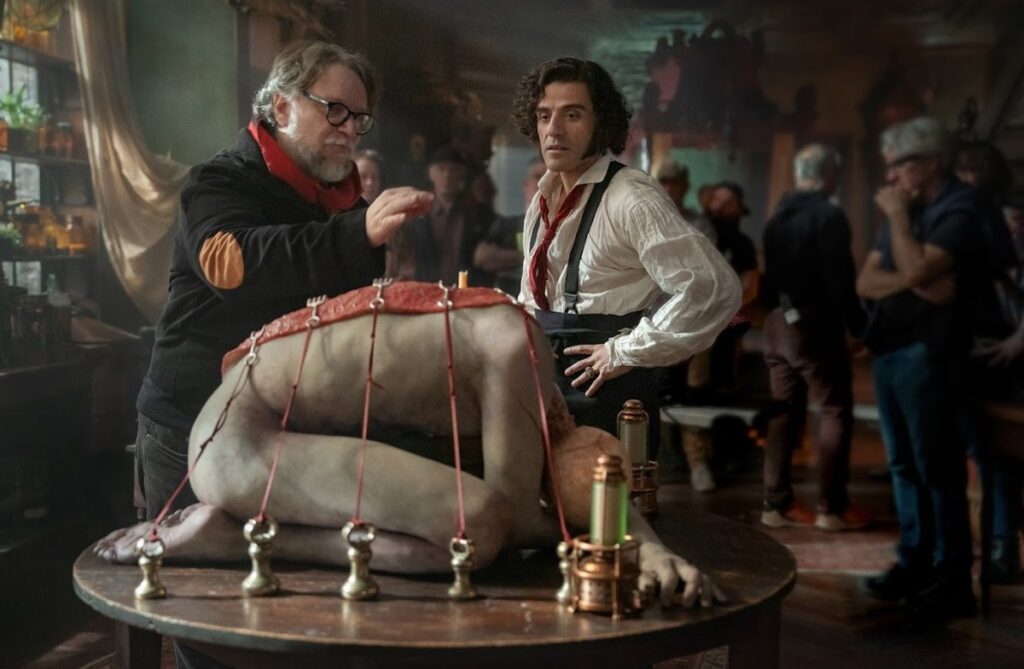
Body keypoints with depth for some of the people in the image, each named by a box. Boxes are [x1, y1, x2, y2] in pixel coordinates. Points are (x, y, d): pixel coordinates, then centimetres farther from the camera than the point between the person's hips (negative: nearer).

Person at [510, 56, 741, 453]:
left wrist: (627, 351, -18)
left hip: (605, 400, -7)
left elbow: (714, 287, -27)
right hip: (544, 396, 7)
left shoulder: (631, 198, -16)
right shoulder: (543, 201, 10)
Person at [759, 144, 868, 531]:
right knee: (836, 411, 0)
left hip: (778, 323, 8)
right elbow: (839, 280, -17)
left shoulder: (778, 216, 13)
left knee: (784, 412, 9)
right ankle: (831, 507, -1)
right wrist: (859, 323, -10)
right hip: (814, 324, -8)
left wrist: (774, 310, 17)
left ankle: (777, 503, 10)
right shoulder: (828, 215, -12)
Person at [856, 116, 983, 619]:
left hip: (926, 352, -8)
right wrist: (914, 283, -11)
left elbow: (917, 269, -23)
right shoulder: (906, 211, 16)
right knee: (903, 464, 11)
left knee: (936, 467, -5)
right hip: (886, 350, 8)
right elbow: (866, 282, 8)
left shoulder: (959, 210, -8)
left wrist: (898, 215, -9)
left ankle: (952, 578, 0)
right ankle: (914, 561, 18)